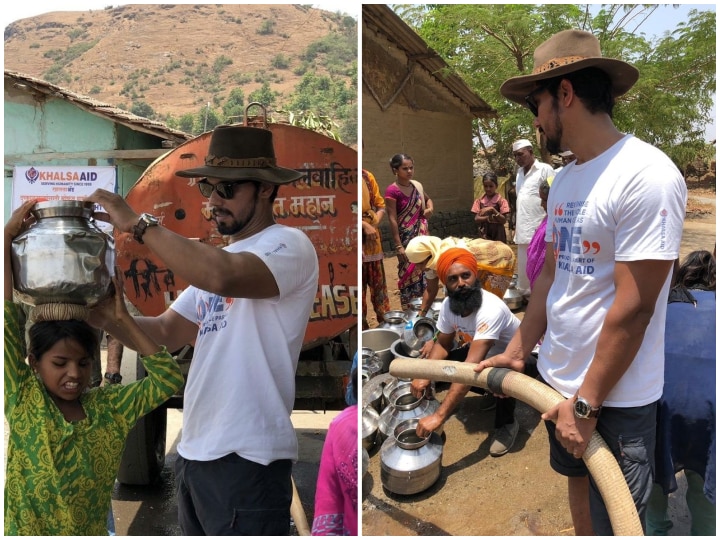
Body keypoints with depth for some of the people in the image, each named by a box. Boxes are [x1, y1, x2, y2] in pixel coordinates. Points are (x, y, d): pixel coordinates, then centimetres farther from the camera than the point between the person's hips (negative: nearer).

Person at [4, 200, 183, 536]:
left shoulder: (110, 406, -3)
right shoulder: (23, 400, -7)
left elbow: (169, 379, -14)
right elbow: (7, 321, -14)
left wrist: (121, 319, -12)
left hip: (93, 531, 1)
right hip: (27, 532, -1)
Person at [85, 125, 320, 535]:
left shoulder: (289, 245, -12)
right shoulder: (217, 258, 15)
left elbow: (223, 277, -32)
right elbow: (165, 333, 11)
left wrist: (138, 224, -22)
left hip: (246, 460, -8)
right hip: (194, 453, 8)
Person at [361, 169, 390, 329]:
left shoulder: (367, 176, 6)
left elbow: (380, 205, 12)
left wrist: (374, 223, -5)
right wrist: (365, 225, -19)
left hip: (372, 238, 5)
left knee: (378, 282, 13)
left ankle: (386, 321, 25)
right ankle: (363, 326, 16)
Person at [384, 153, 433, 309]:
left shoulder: (417, 185, 4)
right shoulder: (392, 190, -14)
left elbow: (428, 199, 25)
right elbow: (392, 219, -16)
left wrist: (430, 208, 2)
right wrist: (398, 246, -18)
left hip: (421, 236, 6)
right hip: (406, 238, -6)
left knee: (423, 270, 12)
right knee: (408, 273, 1)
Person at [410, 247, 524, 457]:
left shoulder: (491, 310, -40)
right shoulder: (448, 304, -17)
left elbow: (471, 367, -47)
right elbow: (443, 344, -2)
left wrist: (439, 415, -50)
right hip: (486, 353, 8)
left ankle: (507, 423, -7)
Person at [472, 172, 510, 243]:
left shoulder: (501, 200, -4)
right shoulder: (479, 201, 5)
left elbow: (504, 220, -9)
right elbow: (476, 219, 0)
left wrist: (492, 210, -20)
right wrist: (488, 218, -16)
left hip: (497, 234, -2)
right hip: (483, 233, 3)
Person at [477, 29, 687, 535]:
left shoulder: (646, 175, -20)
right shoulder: (564, 180, 6)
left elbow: (633, 309, -22)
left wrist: (586, 404, -17)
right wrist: (518, 351, 11)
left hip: (616, 395, -7)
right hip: (561, 380, 7)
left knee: (614, 522, 8)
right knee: (579, 480, 24)